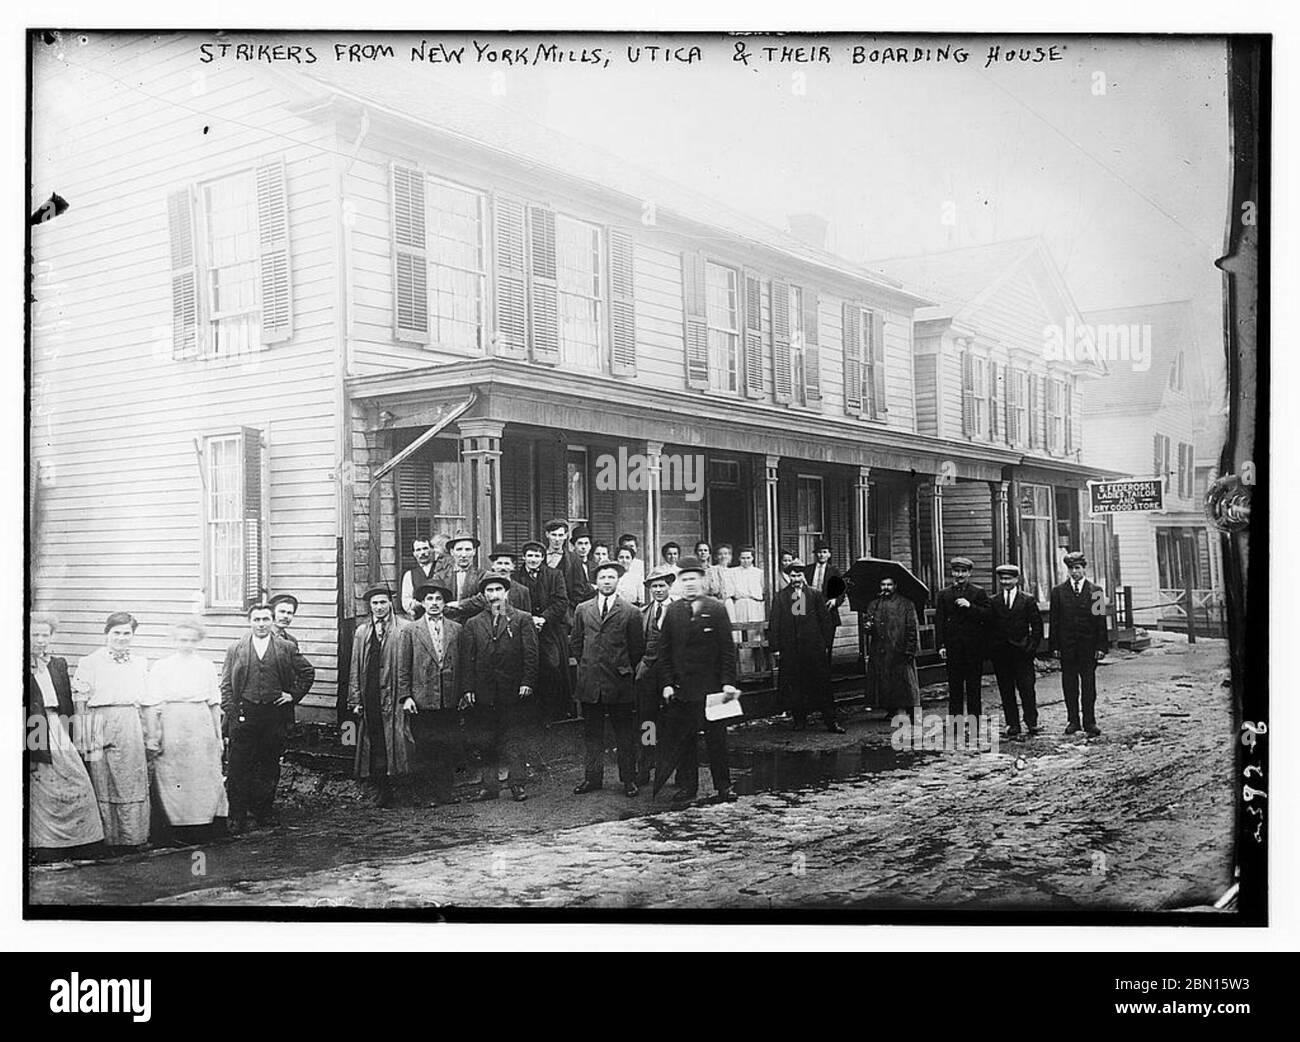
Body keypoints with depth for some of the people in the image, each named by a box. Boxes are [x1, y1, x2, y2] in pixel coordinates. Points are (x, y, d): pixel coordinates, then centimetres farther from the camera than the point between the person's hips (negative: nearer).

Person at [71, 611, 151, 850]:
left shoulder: (140, 663, 14)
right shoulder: (90, 662, 3)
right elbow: (80, 701, 0)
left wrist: (149, 735, 8)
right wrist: (83, 738, -7)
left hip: (131, 726, 3)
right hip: (100, 724, -3)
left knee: (134, 783, 2)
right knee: (102, 784, 0)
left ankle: (134, 837, 10)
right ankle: (107, 838, 8)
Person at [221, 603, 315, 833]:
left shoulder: (286, 648, 6)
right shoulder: (235, 650, 5)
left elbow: (308, 672, 16)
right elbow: (226, 686, 4)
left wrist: (294, 695, 6)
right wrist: (228, 715, -5)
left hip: (274, 713, 1)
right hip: (243, 714, -1)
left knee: (269, 767, 8)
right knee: (238, 768, -2)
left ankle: (265, 812, 20)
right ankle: (237, 817, 5)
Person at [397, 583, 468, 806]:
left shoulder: (456, 629, 11)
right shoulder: (409, 631, 5)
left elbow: (463, 664, 12)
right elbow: (402, 668, 2)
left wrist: (464, 694, 5)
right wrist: (405, 696, -6)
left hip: (450, 702, 2)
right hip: (421, 702, -2)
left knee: (450, 747, 3)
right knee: (424, 750, 0)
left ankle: (447, 791, 13)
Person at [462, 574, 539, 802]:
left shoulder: (522, 619, 6)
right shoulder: (473, 624, 12)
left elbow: (531, 654, 1)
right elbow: (468, 659, 8)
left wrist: (527, 682, -9)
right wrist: (468, 688, -1)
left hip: (512, 690, -2)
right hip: (483, 693, 2)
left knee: (513, 739, 0)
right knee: (487, 741, 5)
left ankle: (518, 784, 5)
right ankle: (490, 786, 11)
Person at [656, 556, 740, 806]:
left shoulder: (716, 609, -1)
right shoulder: (672, 611, 5)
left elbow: (728, 649, -2)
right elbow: (664, 651, 7)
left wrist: (728, 682, -9)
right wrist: (667, 683, -1)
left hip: (712, 687, -2)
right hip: (681, 689, 2)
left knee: (717, 739, 6)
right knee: (682, 740, 6)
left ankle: (723, 786, 18)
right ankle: (686, 787, 16)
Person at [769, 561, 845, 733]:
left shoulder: (815, 595, 7)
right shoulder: (780, 597, 6)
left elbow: (825, 620, 9)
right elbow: (775, 623, 4)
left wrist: (826, 642, 2)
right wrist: (775, 647, -2)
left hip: (814, 647, 0)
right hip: (789, 650, 1)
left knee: (821, 685, -2)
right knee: (793, 686, 3)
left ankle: (831, 721, 0)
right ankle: (799, 720, 15)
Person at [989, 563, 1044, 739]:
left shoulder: (1028, 601, 3)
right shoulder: (994, 602, 8)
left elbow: (1037, 626, 4)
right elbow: (989, 627, 7)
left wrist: (1032, 646, -4)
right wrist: (991, 649, -2)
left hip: (1022, 651, -2)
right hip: (1000, 653, 2)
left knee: (1027, 689, -3)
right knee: (1006, 690, 4)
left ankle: (1032, 722, 9)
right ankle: (1013, 725, 9)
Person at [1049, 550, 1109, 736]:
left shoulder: (1095, 591, 4)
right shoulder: (1058, 592, 5)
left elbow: (1101, 620, 2)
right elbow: (1053, 621, 4)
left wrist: (1101, 646, -4)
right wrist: (1054, 645, -2)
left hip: (1088, 645, -1)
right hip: (1066, 646, 1)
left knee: (1088, 684, 2)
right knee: (1069, 685, 5)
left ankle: (1090, 722, 8)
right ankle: (1073, 721, 14)